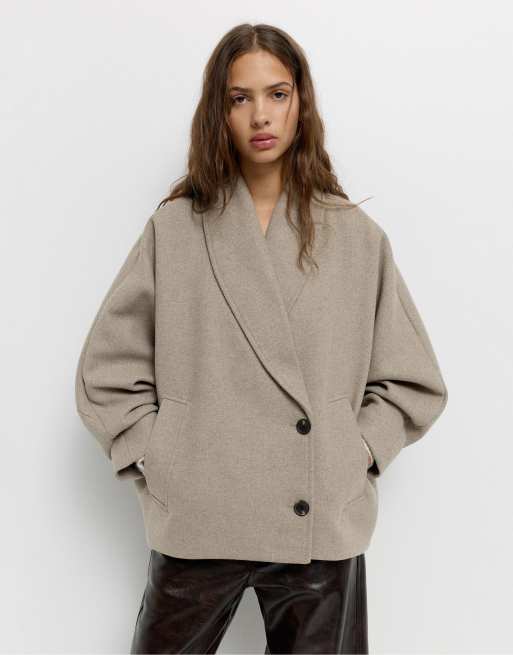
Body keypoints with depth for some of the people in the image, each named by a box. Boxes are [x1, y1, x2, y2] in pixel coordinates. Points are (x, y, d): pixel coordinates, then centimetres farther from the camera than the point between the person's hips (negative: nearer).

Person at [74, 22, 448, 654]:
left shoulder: (356, 236, 3)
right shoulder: (173, 229, 1)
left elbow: (413, 384, 8)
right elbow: (106, 374, 4)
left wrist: (356, 456, -2)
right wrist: (158, 465, -4)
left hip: (325, 528, 1)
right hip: (195, 525, 0)